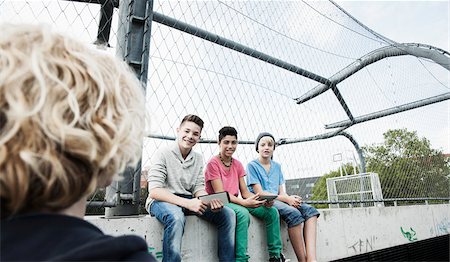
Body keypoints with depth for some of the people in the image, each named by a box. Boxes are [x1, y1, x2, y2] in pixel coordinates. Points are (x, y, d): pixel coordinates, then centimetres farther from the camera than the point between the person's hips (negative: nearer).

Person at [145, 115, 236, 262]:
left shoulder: (198, 159, 10)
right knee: (176, 217, -40)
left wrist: (210, 200, -17)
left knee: (228, 214, -10)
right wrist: (187, 203, -28)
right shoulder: (163, 154, -9)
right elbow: (154, 191, -18)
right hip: (161, 201, -5)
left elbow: (198, 188, 7)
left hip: (188, 201, 6)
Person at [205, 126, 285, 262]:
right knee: (243, 213, -37)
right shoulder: (213, 163, -9)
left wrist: (263, 200, -13)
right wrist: (244, 202, -30)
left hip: (236, 201, 7)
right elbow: (220, 193, -17)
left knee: (272, 211, -8)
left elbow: (245, 192, 7)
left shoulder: (238, 164, 11)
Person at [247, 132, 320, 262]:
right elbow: (260, 193, -10)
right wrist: (286, 199, -15)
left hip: (278, 200, 7)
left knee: (310, 210, -16)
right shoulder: (252, 165, -1)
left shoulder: (277, 166, 18)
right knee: (294, 213, -32)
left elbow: (281, 191, 13)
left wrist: (290, 198, -12)